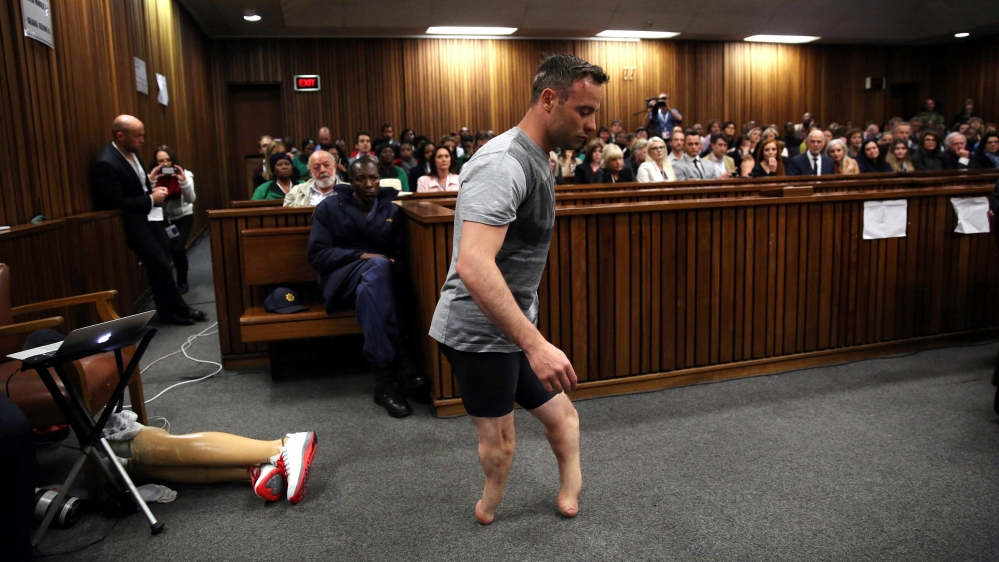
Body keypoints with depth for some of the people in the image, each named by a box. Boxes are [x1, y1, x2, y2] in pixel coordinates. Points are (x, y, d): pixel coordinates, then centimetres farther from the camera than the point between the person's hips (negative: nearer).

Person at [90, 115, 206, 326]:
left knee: (162, 263, 7)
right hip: (132, 221, -8)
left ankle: (169, 311, 17)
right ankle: (178, 310, 9)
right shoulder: (106, 164, -21)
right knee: (160, 265, -7)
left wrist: (154, 190, 2)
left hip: (149, 216, 8)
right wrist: (151, 199, -16)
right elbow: (117, 204, -23)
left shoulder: (132, 152, 7)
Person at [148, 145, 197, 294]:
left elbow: (191, 199, -22)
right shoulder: (153, 176, -8)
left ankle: (182, 282, 4)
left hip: (183, 217, -2)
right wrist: (150, 182, -34)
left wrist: (183, 181, -37)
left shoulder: (184, 174, -11)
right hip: (163, 218, 2)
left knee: (178, 248, -18)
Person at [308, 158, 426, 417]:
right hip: (341, 281, -2)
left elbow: (400, 257, 6)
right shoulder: (329, 207, 4)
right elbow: (316, 255, -6)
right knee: (377, 266, -36)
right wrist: (361, 256, -17)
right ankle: (398, 362, -38)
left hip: (379, 282, 3)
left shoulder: (393, 211, 11)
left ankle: (385, 378, -37)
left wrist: (394, 266, -19)